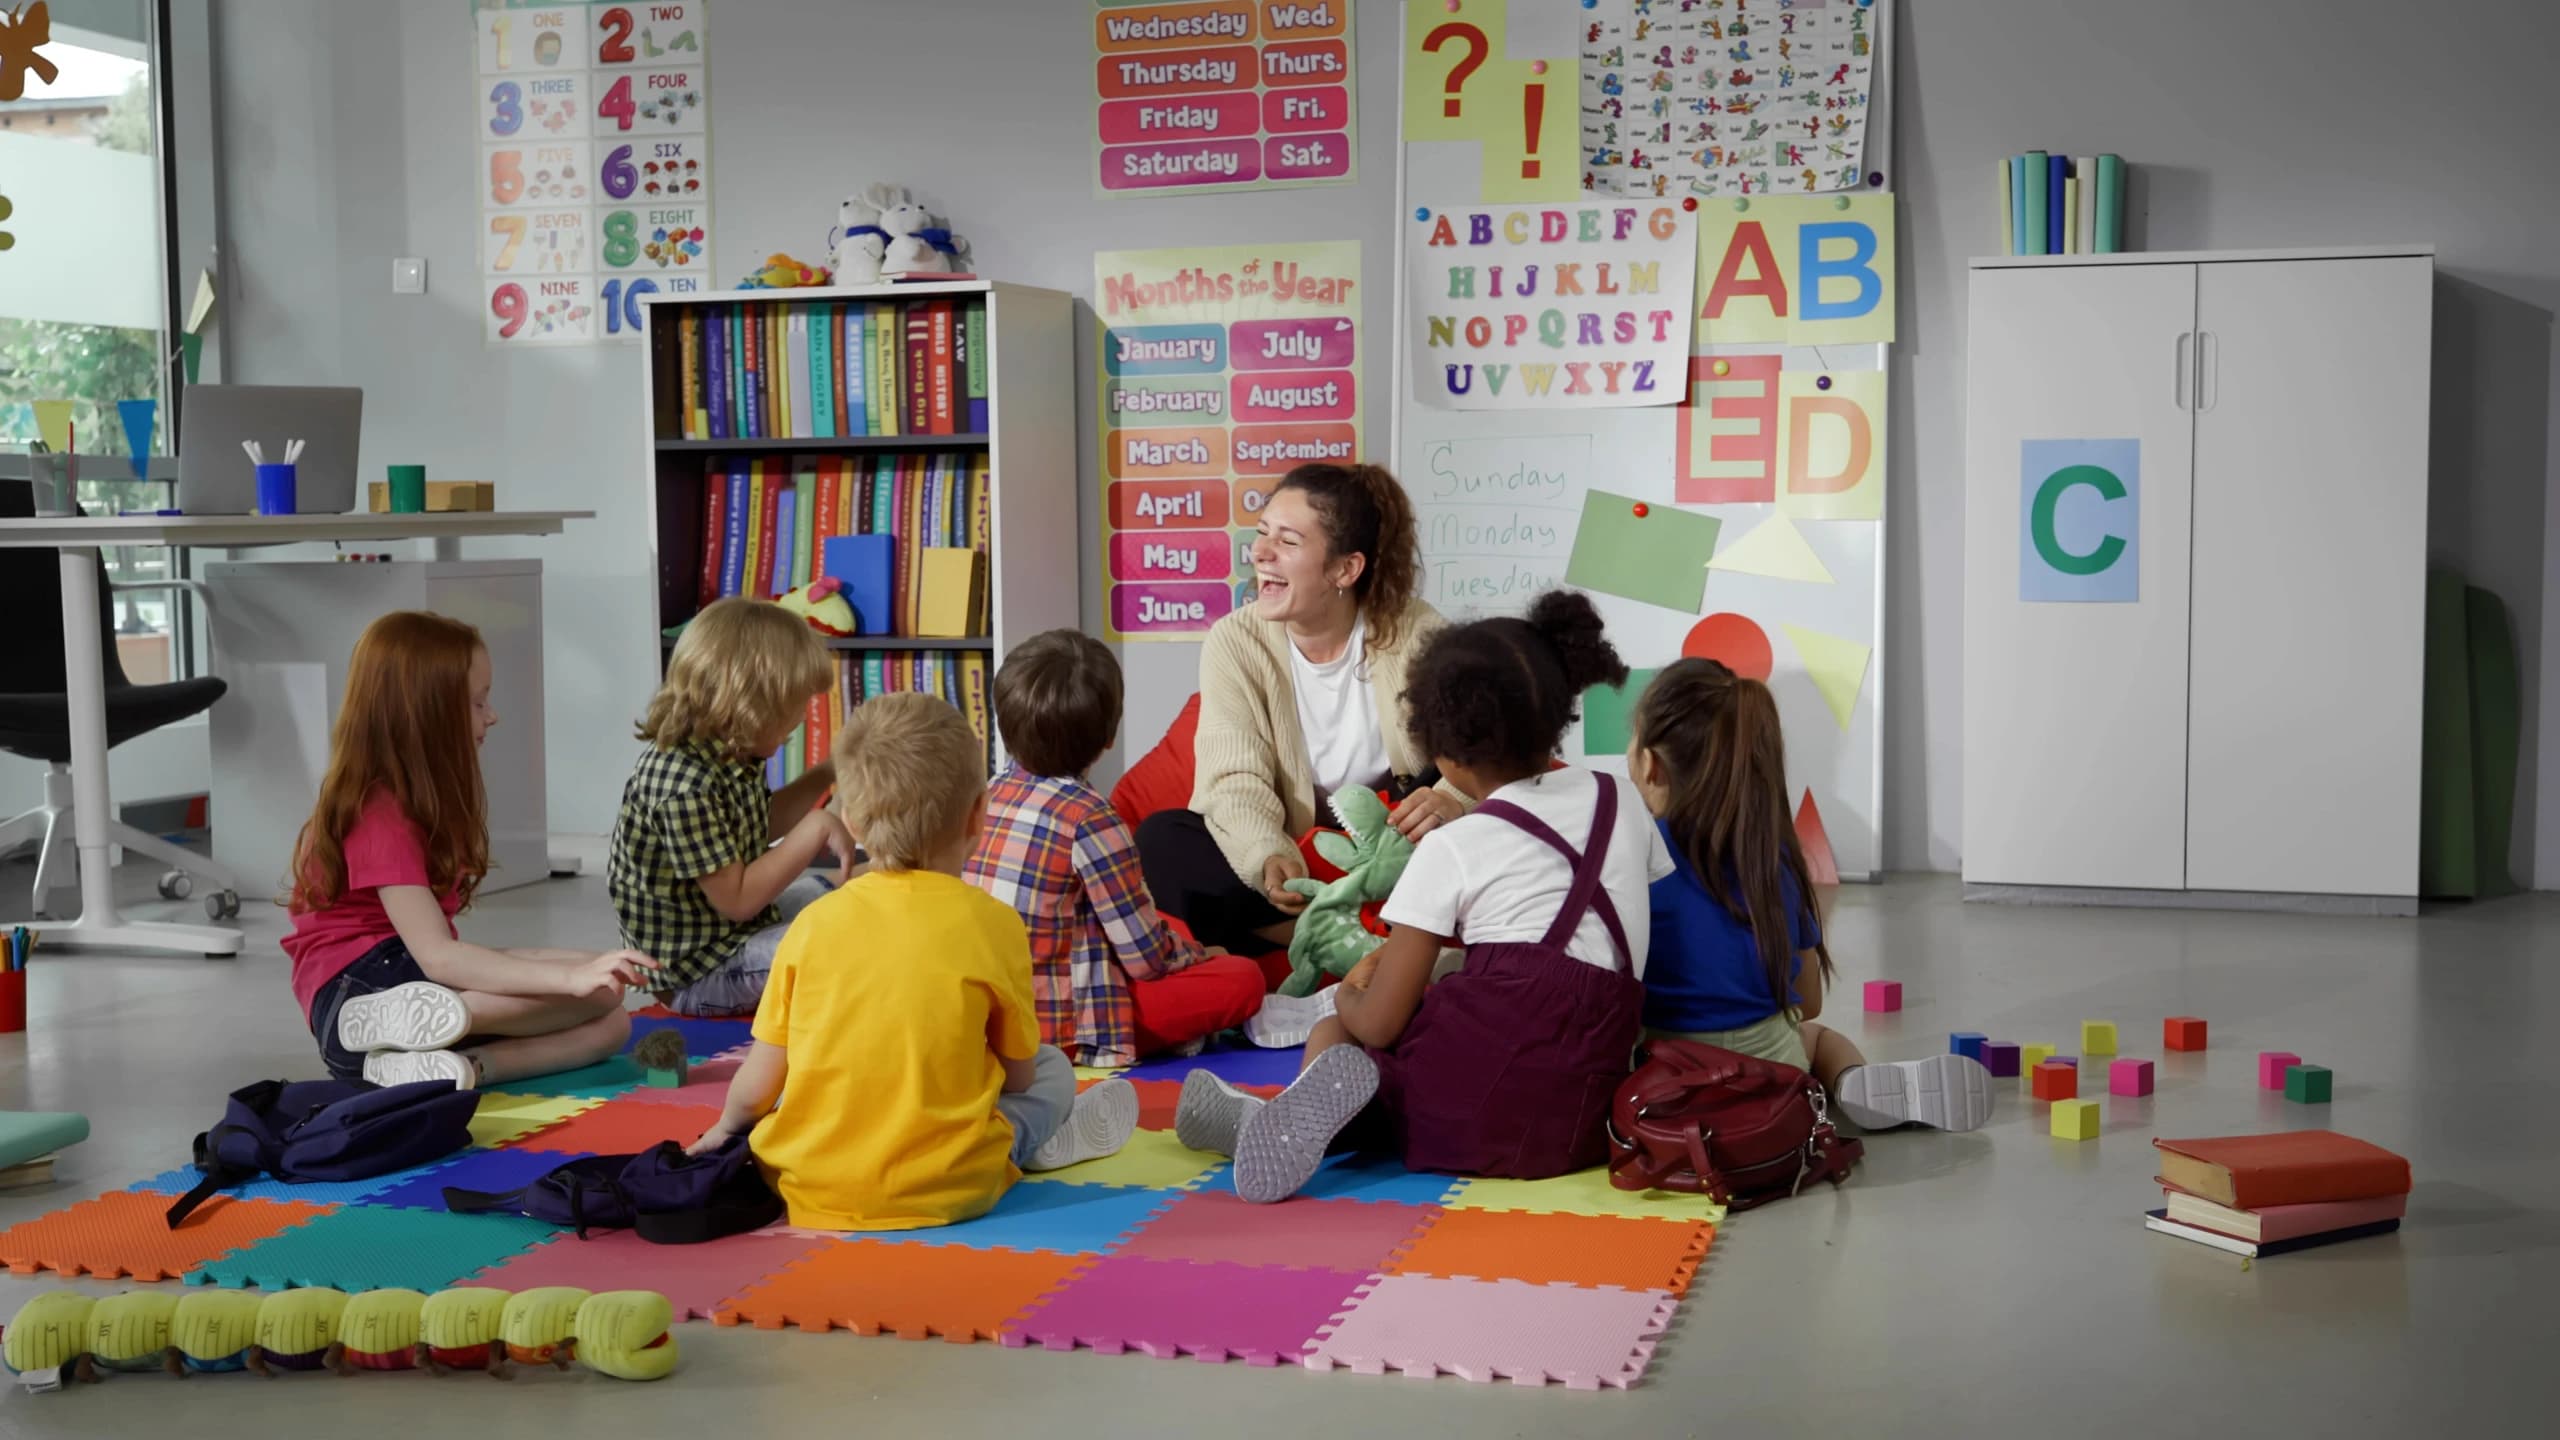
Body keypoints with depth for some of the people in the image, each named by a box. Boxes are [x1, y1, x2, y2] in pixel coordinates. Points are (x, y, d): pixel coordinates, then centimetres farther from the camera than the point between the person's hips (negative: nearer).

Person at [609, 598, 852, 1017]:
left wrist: (823, 776, 9)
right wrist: (816, 830, -26)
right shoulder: (684, 786, -31)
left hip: (734, 933, 11)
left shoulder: (731, 756, -1)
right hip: (694, 975, -11)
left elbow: (761, 828, 19)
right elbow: (736, 899, -28)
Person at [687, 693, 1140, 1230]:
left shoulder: (815, 921, -2)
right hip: (942, 1192, -1)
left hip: (804, 1191, 1)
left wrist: (726, 1128, 25)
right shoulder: (993, 924, -6)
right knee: (1053, 1071, 18)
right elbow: (1019, 1074, 5)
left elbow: (756, 1086, 2)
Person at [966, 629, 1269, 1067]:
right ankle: (1104, 1040, -6)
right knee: (1243, 978, -5)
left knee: (1173, 928, 25)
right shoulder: (1089, 817, -18)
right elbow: (1147, 957, -12)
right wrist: (1198, 954, 10)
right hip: (1055, 1025, -7)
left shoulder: (991, 793, 3)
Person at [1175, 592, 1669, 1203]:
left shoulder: (1453, 849, -1)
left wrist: (1348, 994, 23)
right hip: (1584, 1123, 4)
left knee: (1333, 1032, 25)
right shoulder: (1623, 803, 13)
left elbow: (1378, 1023, -2)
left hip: (1471, 1110, -4)